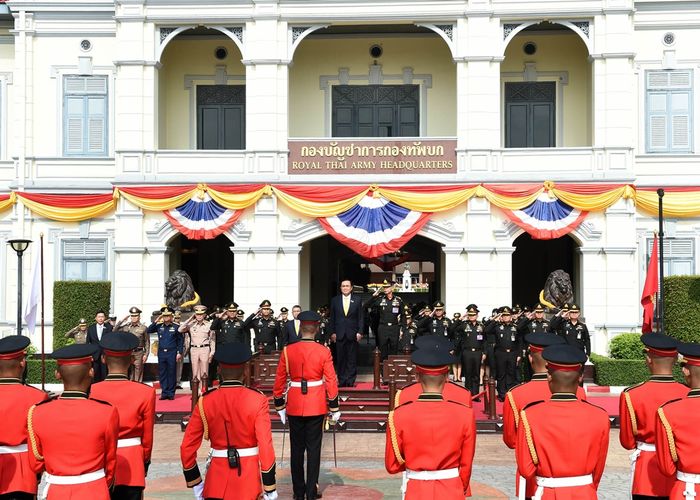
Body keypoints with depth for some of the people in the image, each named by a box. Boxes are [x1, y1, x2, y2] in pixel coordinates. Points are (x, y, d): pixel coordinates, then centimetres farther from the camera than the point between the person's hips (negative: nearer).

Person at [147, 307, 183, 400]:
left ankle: (171, 393, 8)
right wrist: (156, 321, -4)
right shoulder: (159, 326, 9)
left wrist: (179, 353, -4)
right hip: (161, 353, 3)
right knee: (162, 373, 4)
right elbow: (149, 330, 0)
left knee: (171, 373, 1)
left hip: (172, 353, -3)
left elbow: (180, 341, 2)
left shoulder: (176, 327, 1)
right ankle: (164, 392, 11)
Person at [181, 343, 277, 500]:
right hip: (249, 482, -1)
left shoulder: (205, 402, -4)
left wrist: (195, 483, 11)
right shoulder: (257, 400, -10)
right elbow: (266, 446, -14)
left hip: (216, 484, 1)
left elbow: (187, 448, -2)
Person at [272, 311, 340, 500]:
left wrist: (279, 406, 11)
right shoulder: (324, 351, -8)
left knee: (297, 450, 11)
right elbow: (331, 381, -6)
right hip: (316, 406, -1)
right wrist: (334, 408, 3)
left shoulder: (288, 351, -4)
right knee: (313, 449, 6)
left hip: (294, 406, 1)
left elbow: (279, 381, 0)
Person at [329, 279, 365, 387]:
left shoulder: (357, 300, 6)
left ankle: (350, 381, 8)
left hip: (352, 334, -1)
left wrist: (359, 332, -4)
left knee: (352, 359, 2)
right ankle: (342, 381, 9)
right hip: (339, 334, 1)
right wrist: (332, 332, 0)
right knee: (341, 359, 3)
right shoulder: (335, 300, 8)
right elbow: (332, 318, 8)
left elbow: (361, 317, 4)